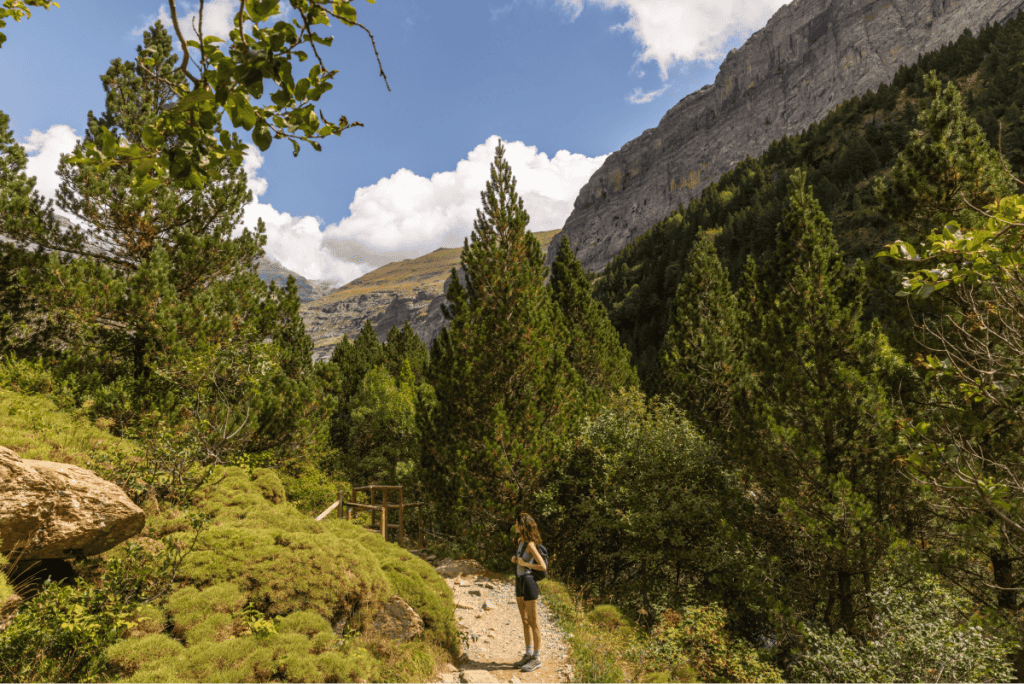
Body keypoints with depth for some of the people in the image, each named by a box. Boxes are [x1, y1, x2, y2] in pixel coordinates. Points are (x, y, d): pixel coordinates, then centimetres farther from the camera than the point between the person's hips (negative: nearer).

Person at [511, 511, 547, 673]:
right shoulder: (520, 541, 7)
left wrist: (525, 564, -16)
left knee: (533, 622, 2)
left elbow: (543, 567, -23)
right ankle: (529, 655, 26)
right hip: (520, 583, 9)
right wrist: (514, 559, 3)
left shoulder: (530, 544, -20)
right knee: (525, 620, 16)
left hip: (529, 584, -9)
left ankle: (537, 658, 14)